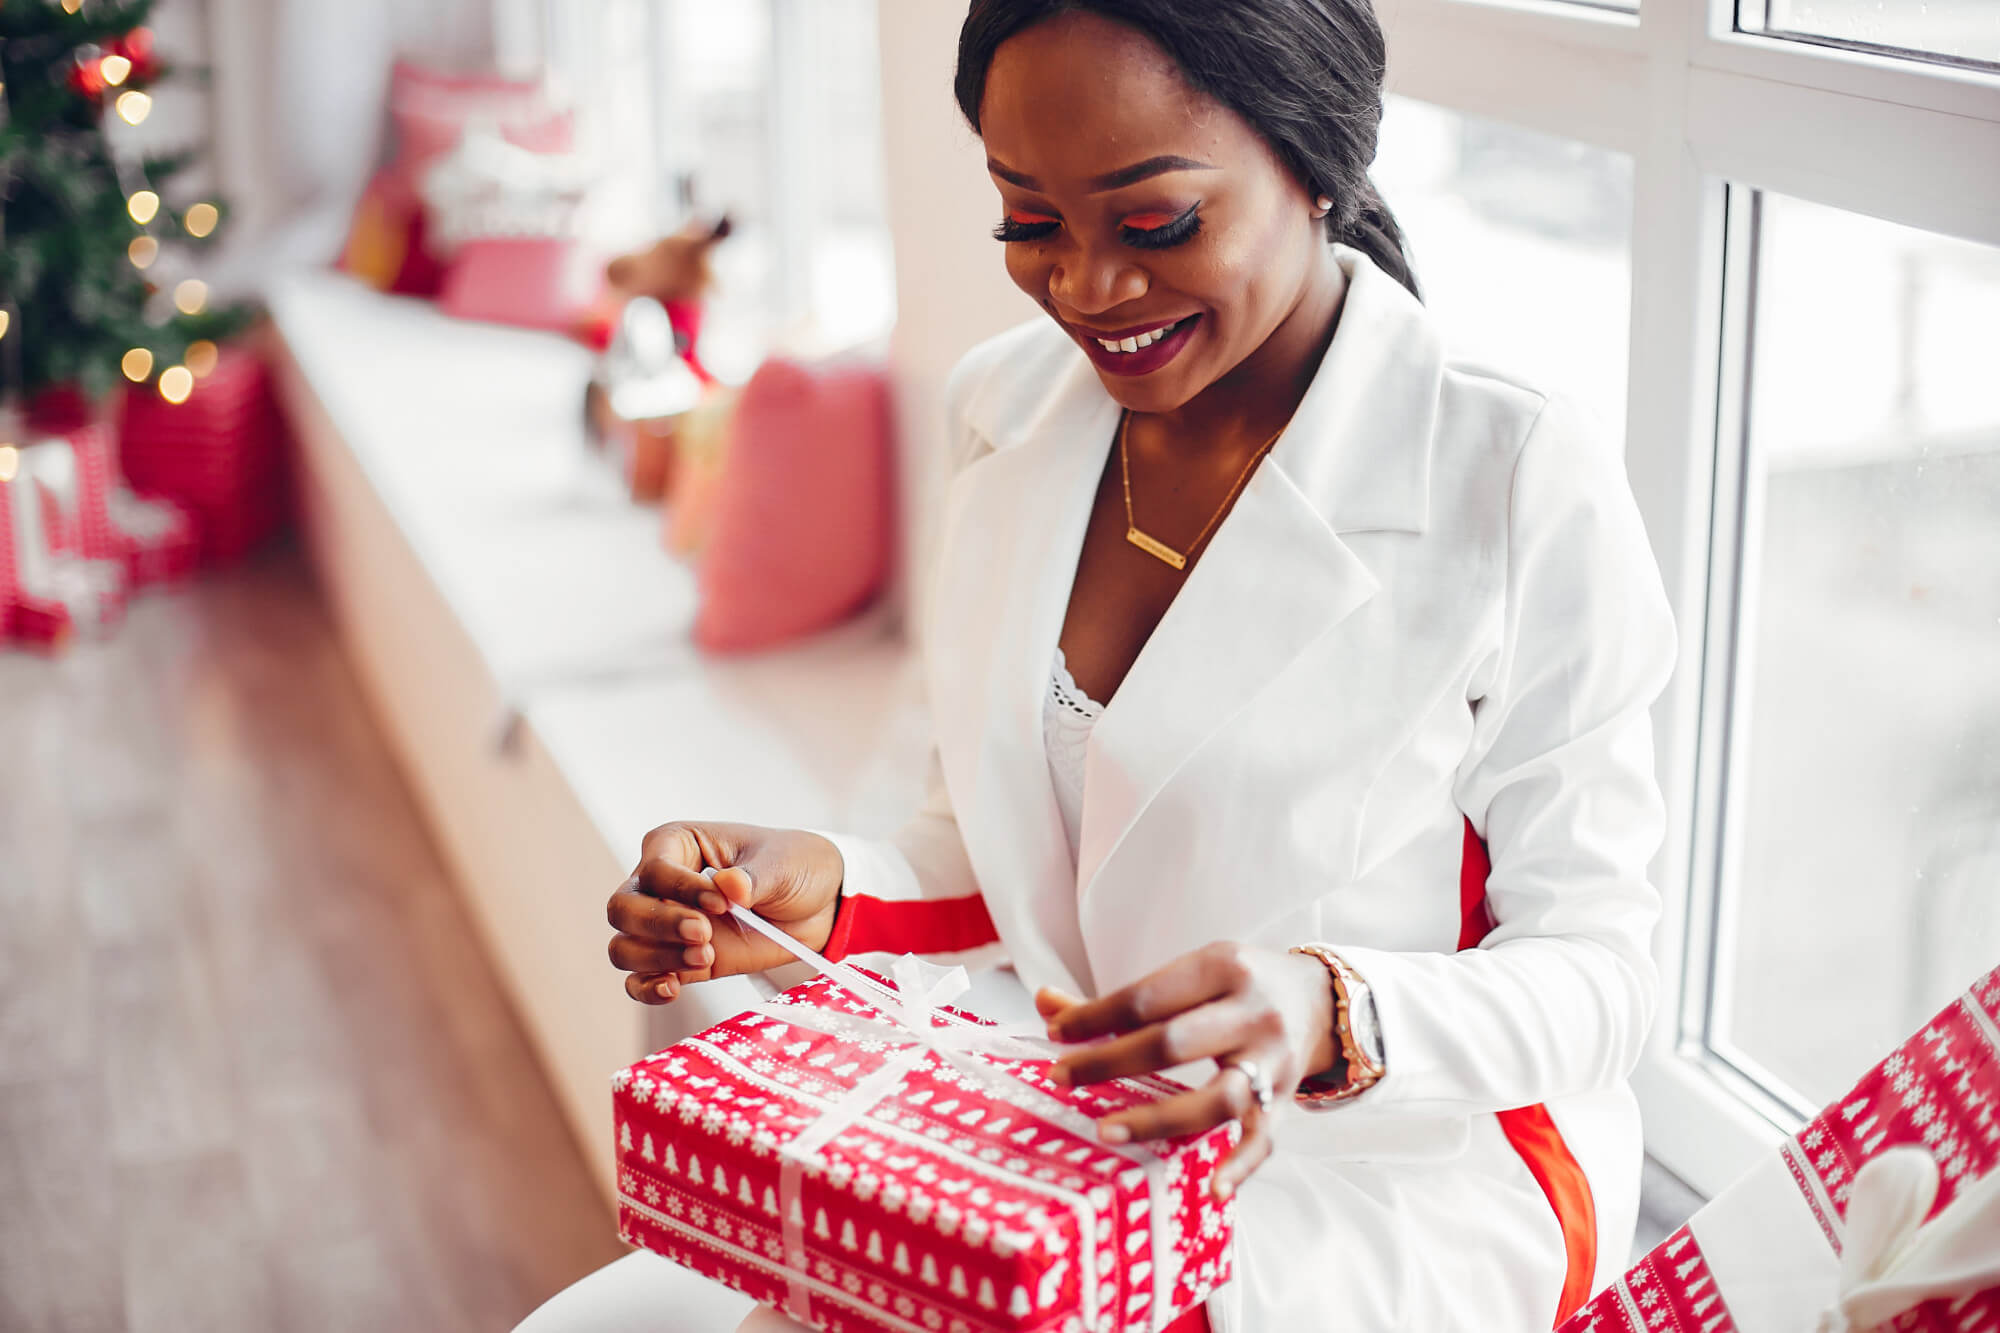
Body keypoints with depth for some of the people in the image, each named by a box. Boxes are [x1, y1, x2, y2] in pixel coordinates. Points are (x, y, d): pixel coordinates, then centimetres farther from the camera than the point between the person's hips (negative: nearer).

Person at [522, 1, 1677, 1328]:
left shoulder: (1521, 484, -15)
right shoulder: (1010, 407, 3)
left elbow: (1597, 966, -11)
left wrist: (1327, 1018, -31)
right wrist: (826, 892, -9)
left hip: (1406, 1164, -5)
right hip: (1049, 1134, 5)